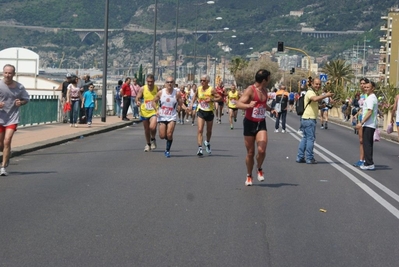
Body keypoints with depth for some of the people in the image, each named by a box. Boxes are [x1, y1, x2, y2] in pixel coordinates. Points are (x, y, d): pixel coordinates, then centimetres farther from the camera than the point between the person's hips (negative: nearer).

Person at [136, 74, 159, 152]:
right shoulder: (143, 89, -7)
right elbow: (137, 98, -1)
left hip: (154, 111, -2)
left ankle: (153, 139, 7)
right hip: (144, 112, 2)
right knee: (146, 130, 13)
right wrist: (138, 102, -23)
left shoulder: (157, 88, -7)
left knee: (152, 127, -24)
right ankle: (148, 144, 35)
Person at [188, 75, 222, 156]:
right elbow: (195, 96, 20)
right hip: (200, 111, 1)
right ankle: (200, 148, -19)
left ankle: (207, 143, 45)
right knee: (200, 130, -15)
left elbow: (221, 98, -13)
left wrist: (212, 100, -25)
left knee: (209, 131, 16)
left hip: (209, 112, -1)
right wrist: (192, 103, 5)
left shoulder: (211, 90, -12)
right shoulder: (198, 89, -1)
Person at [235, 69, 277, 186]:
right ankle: (249, 176, 22)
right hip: (250, 123, -4)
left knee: (261, 150, -16)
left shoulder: (265, 90, 9)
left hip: (261, 124, 4)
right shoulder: (250, 90, -13)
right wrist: (249, 105, -40)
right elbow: (238, 104, -22)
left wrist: (271, 109, 10)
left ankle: (259, 169, 11)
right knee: (250, 153, 4)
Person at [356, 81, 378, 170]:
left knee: (367, 144, -9)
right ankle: (368, 162, 18)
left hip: (368, 125, -10)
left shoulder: (371, 98, -14)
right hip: (371, 125, 10)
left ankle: (369, 164, -9)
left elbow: (370, 112, -22)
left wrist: (361, 123, -22)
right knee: (368, 144, 13)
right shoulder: (373, 97, 18)